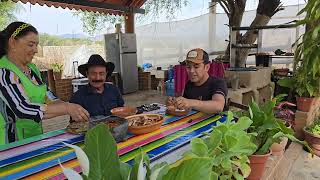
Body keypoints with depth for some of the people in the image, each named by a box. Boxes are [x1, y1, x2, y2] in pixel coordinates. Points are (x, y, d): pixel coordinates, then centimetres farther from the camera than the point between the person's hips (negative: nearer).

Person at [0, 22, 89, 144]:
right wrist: (67, 108, -28)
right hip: (11, 143, -6)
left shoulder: (32, 68, 8)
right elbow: (23, 109, -25)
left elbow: (46, 98, 9)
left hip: (35, 136, 6)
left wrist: (72, 110, -6)